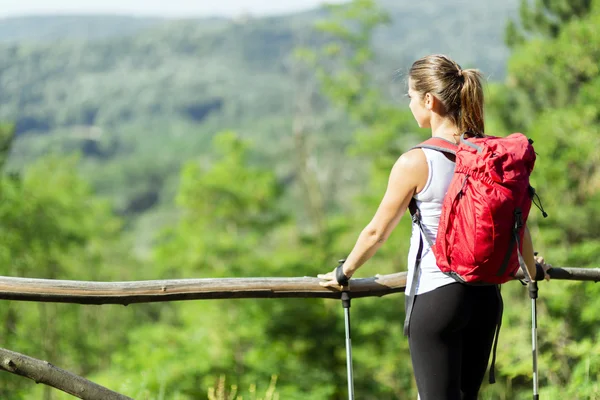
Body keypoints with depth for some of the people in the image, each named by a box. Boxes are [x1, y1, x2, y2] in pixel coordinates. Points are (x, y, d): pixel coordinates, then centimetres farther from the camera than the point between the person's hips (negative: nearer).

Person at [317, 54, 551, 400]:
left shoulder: (416, 163, -13)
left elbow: (377, 232, -4)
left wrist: (344, 272, 12)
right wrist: (533, 269, 31)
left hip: (435, 297, -6)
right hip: (486, 295, 6)